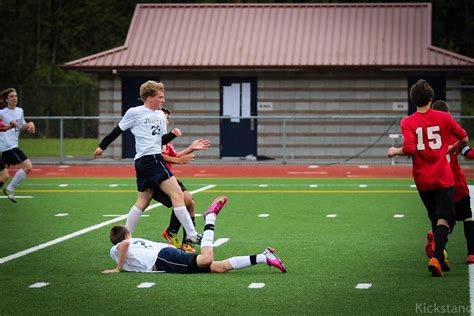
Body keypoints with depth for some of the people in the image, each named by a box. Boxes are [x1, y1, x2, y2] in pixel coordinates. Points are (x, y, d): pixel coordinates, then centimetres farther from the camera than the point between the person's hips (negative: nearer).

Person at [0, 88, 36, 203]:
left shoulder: (20, 111, 13)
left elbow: (22, 126, 23)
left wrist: (29, 124, 3)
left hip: (13, 145, 8)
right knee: (27, 166, -16)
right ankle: (10, 189, -8)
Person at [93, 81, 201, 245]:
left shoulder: (160, 115, 17)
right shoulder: (134, 112, -3)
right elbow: (117, 130, 7)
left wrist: (172, 134, 2)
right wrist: (102, 146, 14)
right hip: (150, 159, -8)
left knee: (143, 201, 13)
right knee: (177, 195, -13)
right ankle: (192, 236, -16)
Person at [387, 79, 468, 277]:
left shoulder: (407, 122, -4)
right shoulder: (444, 118, 0)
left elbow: (409, 149, -16)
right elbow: (464, 139, 6)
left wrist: (395, 151, 4)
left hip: (422, 180, 2)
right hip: (443, 178, -2)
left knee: (435, 220, 17)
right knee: (444, 219, -5)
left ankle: (440, 260, 21)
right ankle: (437, 258, -25)